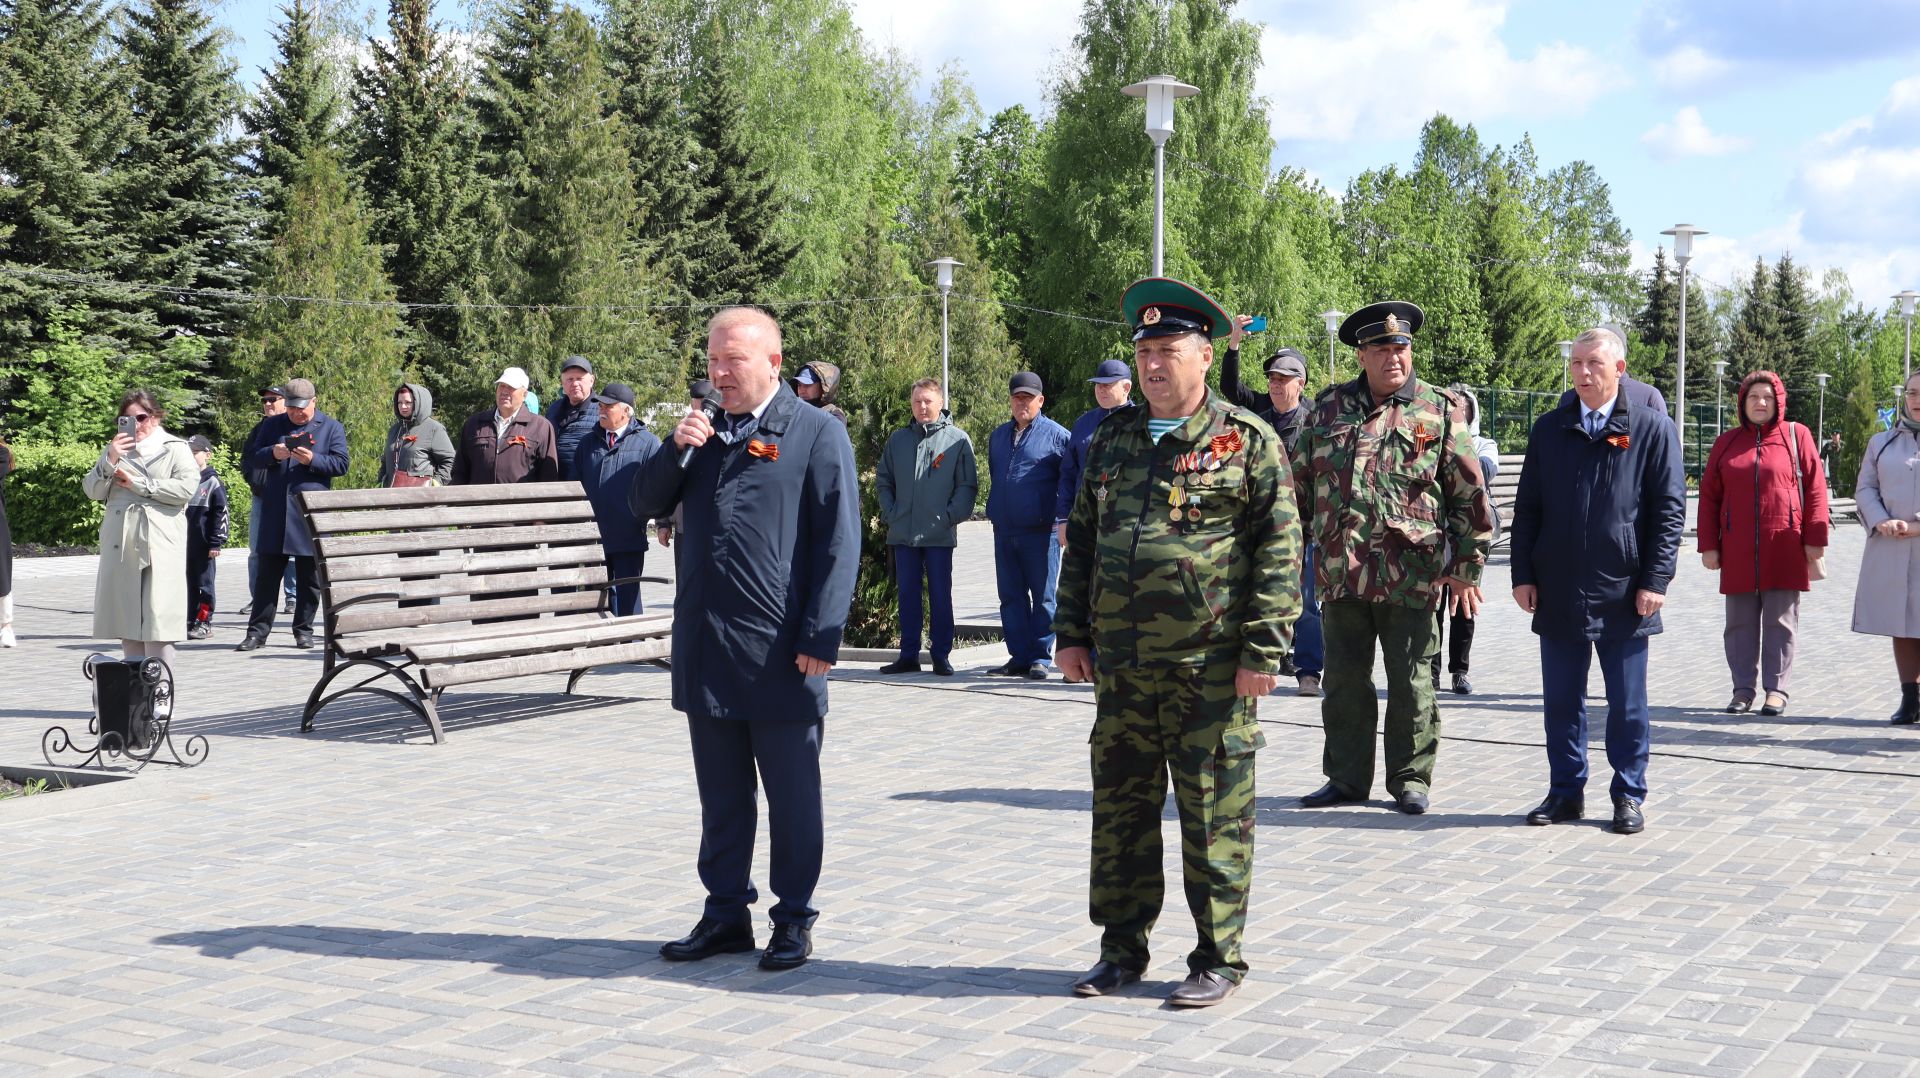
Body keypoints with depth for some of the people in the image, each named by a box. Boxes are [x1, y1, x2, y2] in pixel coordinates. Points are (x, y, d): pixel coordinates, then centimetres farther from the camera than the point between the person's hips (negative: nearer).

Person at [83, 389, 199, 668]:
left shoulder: (175, 449, 7)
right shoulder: (115, 449, 21)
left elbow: (186, 488, -10)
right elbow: (92, 491, 11)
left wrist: (138, 484, -6)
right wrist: (110, 461, -5)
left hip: (160, 546, -5)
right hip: (120, 545, 5)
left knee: (158, 624, -10)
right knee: (126, 621, 6)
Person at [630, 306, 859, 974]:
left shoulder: (818, 435, -4)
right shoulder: (704, 432, 13)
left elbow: (838, 543, -8)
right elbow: (645, 505, 13)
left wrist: (821, 639, -14)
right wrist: (675, 450, -5)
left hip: (780, 655, -5)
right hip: (706, 650, 5)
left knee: (792, 798, 5)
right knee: (721, 796, 13)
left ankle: (794, 920, 16)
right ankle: (726, 915, 23)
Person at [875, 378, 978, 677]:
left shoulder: (957, 439, 0)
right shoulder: (898, 439, 11)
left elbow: (968, 485, -1)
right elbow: (883, 480, 17)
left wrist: (951, 516, -10)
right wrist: (890, 513, 5)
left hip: (939, 534, -3)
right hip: (903, 534, 3)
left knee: (941, 595, 2)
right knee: (907, 595, 7)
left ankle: (941, 655, 9)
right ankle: (908, 655, 12)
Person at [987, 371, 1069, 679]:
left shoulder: (1056, 435, -1)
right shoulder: (998, 435, 18)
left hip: (1041, 531, -6)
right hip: (1004, 532, 6)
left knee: (1043, 597, -1)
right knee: (1011, 597, 7)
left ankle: (1039, 657, 3)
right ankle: (1019, 657, 12)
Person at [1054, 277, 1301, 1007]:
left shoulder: (1247, 441, -2)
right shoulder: (1113, 440, 13)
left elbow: (1278, 551, -6)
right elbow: (1082, 540, 18)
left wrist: (1263, 648, -12)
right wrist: (1072, 633, 12)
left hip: (1209, 667, -5)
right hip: (1120, 665, 5)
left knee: (1214, 815, 1)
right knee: (1120, 807, 11)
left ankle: (1218, 958, 12)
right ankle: (1122, 947, 23)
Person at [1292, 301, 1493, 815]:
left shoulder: (1439, 411, 1)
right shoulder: (1328, 407, 9)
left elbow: (1470, 494, 2)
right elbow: (1300, 484, 15)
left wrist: (1466, 565, -2)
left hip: (1411, 575, -3)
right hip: (1340, 575, 3)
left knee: (1410, 683, 5)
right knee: (1344, 681, 9)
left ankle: (1410, 778, 18)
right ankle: (1346, 777, 20)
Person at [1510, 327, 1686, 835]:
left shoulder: (1652, 429, 0)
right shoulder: (1548, 430, 9)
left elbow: (1669, 509, -2)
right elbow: (1527, 507, 11)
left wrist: (1654, 581, -8)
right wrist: (1524, 575, 3)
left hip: (1623, 594, -3)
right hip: (1558, 593, 3)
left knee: (1627, 704, 5)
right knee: (1561, 700, 9)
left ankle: (1629, 795, 15)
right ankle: (1567, 791, 19)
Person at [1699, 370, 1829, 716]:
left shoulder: (1797, 435, 2)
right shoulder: (1726, 443, 10)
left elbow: (1815, 489, 0)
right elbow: (1709, 496, 9)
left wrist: (1815, 538, -5)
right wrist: (1709, 545, 2)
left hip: (1784, 549, -3)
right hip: (1738, 551, 3)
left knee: (1781, 622, 3)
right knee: (1740, 623, 6)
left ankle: (1777, 689, 8)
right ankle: (1743, 688, 12)